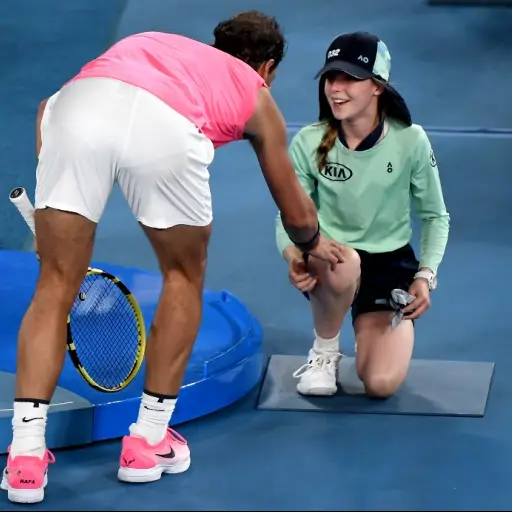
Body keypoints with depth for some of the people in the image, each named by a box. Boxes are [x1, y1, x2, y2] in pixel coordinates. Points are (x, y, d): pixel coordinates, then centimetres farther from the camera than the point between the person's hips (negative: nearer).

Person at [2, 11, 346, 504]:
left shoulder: (149, 46, 44)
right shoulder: (256, 94, 36)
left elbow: (46, 111, 33)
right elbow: (296, 212, 45)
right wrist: (316, 245, 67)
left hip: (76, 99, 2)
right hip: (166, 126, -2)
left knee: (56, 286, 14)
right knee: (184, 279, 24)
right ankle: (148, 440, 26)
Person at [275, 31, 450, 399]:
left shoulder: (410, 141, -13)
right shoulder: (309, 143, -14)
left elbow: (435, 217, -1)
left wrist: (426, 276, -15)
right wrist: (293, 255, -29)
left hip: (391, 263, 0)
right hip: (329, 261, 0)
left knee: (381, 385, -18)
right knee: (343, 264, -40)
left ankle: (371, 330, 20)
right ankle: (324, 352, -9)